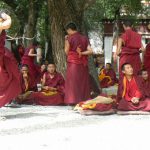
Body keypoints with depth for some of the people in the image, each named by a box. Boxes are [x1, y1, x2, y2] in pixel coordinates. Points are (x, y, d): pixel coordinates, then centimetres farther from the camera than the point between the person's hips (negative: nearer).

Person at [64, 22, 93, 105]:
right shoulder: (85, 38, 7)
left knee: (73, 83, 1)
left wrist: (66, 41, 6)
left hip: (73, 63, -4)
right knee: (83, 83, 9)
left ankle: (73, 101, -2)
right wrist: (81, 53, 0)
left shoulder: (70, 38, -6)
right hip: (83, 64, 4)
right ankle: (84, 100, 9)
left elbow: (67, 52, 2)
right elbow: (90, 51, -1)